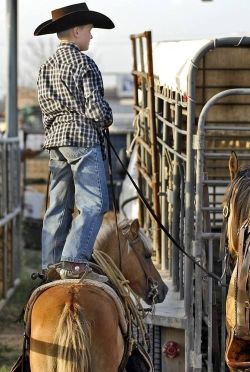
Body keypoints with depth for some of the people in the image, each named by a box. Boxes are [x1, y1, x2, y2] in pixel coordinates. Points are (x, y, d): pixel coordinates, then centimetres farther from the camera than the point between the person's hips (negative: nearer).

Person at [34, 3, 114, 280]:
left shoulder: (46, 68, 13)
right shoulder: (84, 64, -11)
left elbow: (45, 106, 14)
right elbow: (95, 108, -14)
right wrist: (107, 119, 5)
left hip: (55, 138, 8)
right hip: (83, 137, -8)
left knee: (59, 205, 12)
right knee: (92, 204, -10)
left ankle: (51, 263, 14)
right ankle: (74, 262, -20)